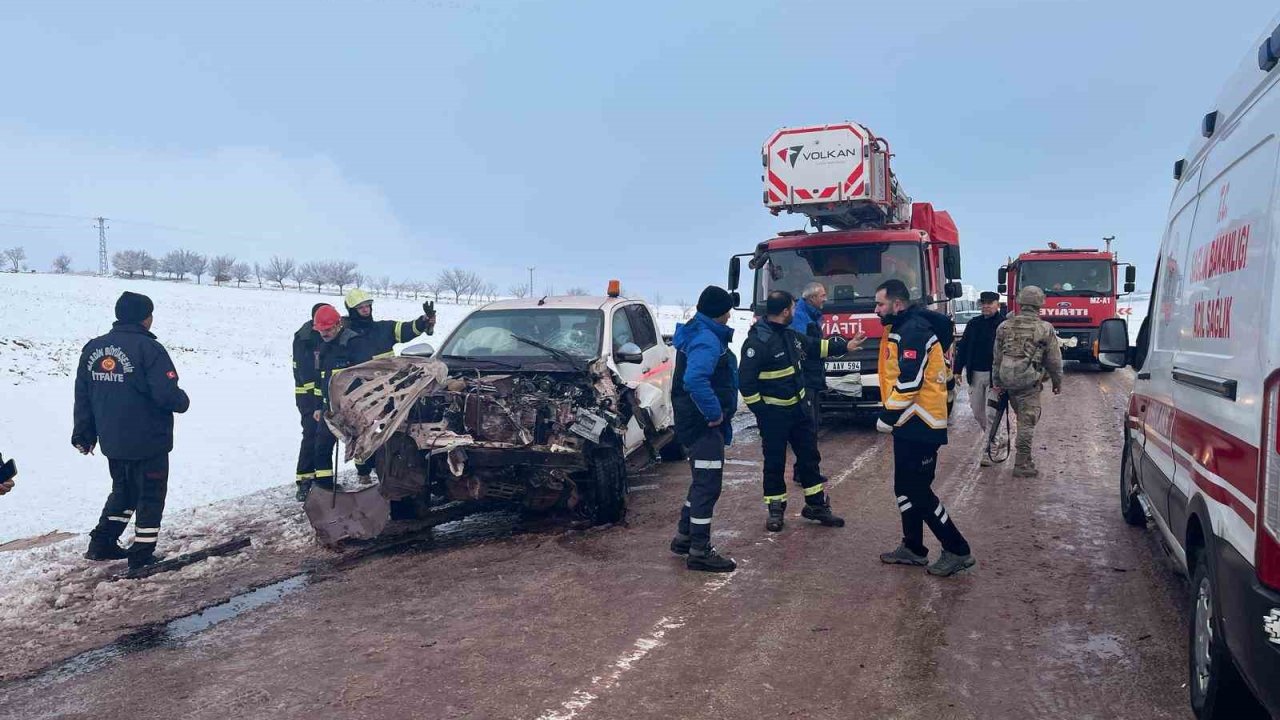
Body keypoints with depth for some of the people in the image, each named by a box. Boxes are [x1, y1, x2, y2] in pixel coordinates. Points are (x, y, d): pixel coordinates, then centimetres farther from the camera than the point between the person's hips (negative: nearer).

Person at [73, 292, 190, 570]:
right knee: (151, 496, 6)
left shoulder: (93, 348, 4)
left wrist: (84, 434, 17)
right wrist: (183, 402, -1)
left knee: (123, 491, 25)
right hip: (148, 441, -7)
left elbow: (83, 395, 9)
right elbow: (166, 394, -23)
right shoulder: (148, 348, -18)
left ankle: (102, 544, 26)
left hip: (112, 441, 7)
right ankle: (142, 556, 9)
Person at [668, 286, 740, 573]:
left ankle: (684, 536, 32)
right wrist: (714, 412, -27)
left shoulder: (699, 333, 13)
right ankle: (699, 551, 3)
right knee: (708, 486, -4)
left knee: (703, 482, 21)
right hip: (704, 425, -11)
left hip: (697, 422, 11)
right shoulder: (707, 340, -21)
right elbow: (695, 380, -37)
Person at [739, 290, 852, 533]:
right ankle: (775, 509, 19)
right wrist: (761, 413, -19)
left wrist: (845, 346, 26)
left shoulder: (790, 335, 5)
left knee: (810, 456, 12)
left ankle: (816, 505, 24)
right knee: (775, 462, 4)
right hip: (774, 414, -8)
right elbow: (746, 383, -20)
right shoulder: (757, 342, -21)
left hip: (799, 407, 8)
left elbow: (816, 346, 25)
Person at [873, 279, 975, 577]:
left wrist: (888, 416, -19)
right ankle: (913, 548, 25)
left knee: (918, 491, -6)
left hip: (920, 424, -10)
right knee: (905, 488, 15)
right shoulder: (902, 329, 15)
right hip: (910, 422, 10)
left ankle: (957, 551, 4)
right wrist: (895, 417, 20)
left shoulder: (913, 330, -18)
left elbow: (909, 381, -25)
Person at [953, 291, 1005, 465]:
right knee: (977, 410, 13)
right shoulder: (974, 324, 7)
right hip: (975, 373, 5)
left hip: (994, 374, -5)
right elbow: (963, 347, 11)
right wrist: (958, 369, 6)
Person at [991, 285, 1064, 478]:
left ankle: (1023, 457, 24)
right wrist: (1057, 383, 14)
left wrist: (996, 381, 18)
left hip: (1007, 380, 5)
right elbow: (1054, 360, 2)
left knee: (1023, 416, 20)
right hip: (1029, 381, -5)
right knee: (1027, 421, 0)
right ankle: (1022, 464, 1)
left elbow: (997, 357, 11)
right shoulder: (1045, 329, -4)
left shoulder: (1005, 326, 7)